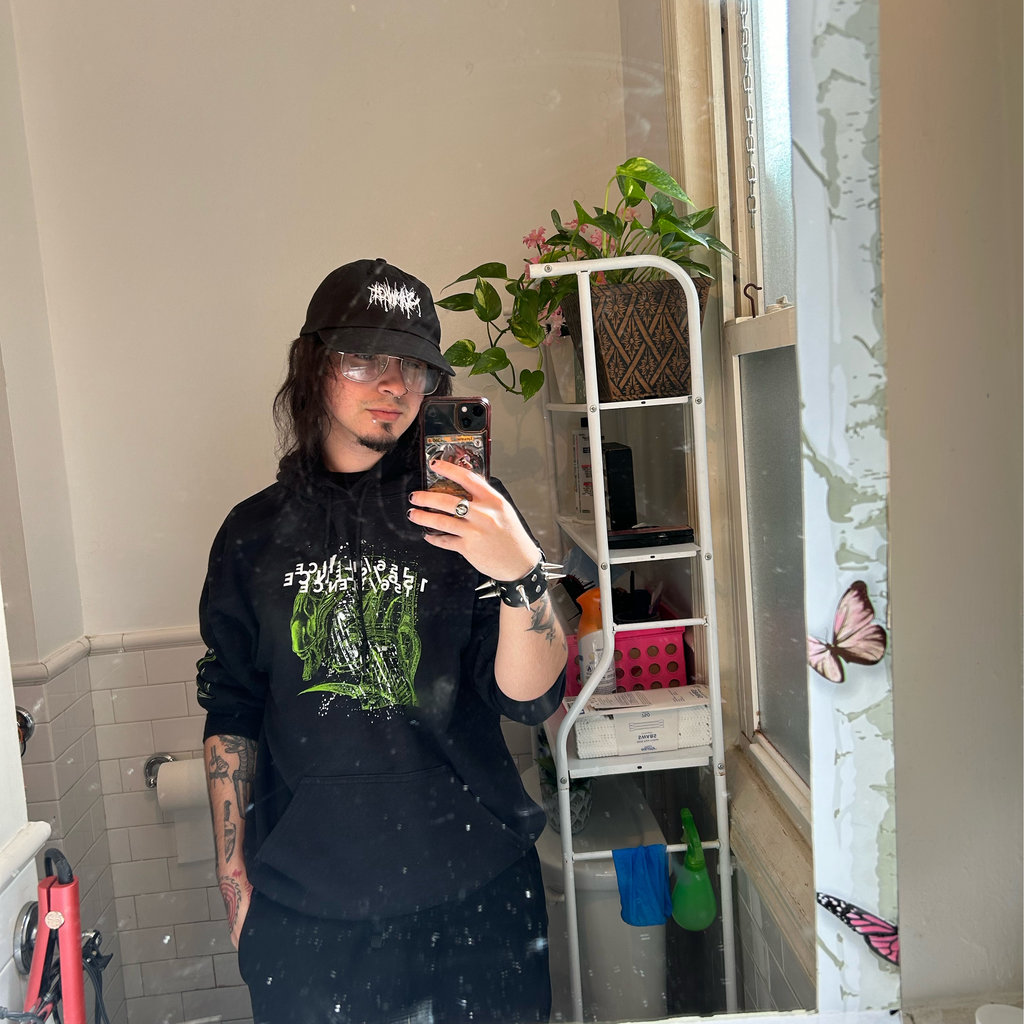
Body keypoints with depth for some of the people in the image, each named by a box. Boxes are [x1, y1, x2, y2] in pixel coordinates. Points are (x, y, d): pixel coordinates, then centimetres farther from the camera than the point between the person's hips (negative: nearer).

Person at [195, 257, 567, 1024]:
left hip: (473, 892, -1)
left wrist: (522, 573, -28)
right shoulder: (256, 531, 2)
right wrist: (235, 878, 7)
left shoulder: (466, 511, -4)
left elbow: (531, 699, -11)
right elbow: (232, 718, 8)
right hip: (306, 908, 1)